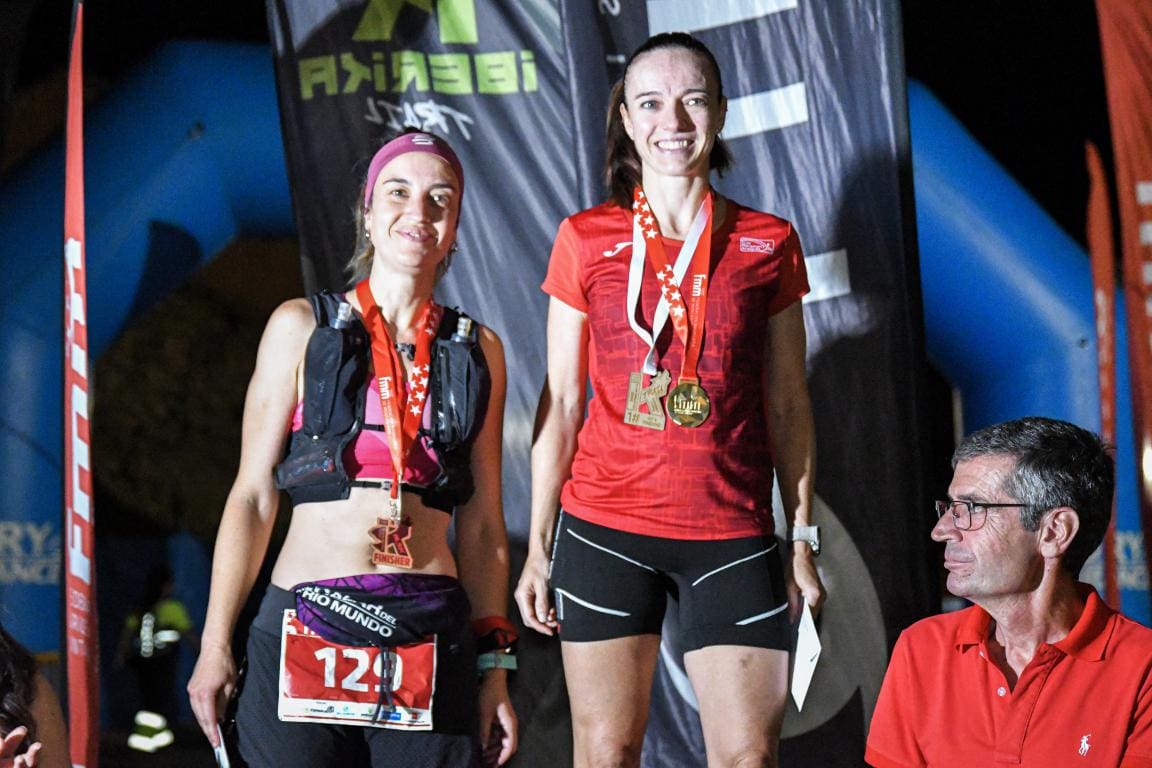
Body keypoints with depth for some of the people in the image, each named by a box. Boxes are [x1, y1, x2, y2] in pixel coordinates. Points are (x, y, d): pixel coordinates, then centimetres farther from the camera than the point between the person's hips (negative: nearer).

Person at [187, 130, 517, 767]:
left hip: (431, 640, 2)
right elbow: (252, 495, 3)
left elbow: (482, 522, 13)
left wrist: (494, 667, 9)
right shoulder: (301, 328, 5)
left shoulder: (477, 352, 11)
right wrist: (214, 646, -1)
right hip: (306, 632, -1)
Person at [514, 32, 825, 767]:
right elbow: (561, 403, 7)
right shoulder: (585, 239, 4)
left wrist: (803, 539, 6)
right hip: (605, 529, 0)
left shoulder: (768, 242, 6)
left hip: (733, 534, 1)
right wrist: (538, 547, 5)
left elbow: (787, 404, 9)